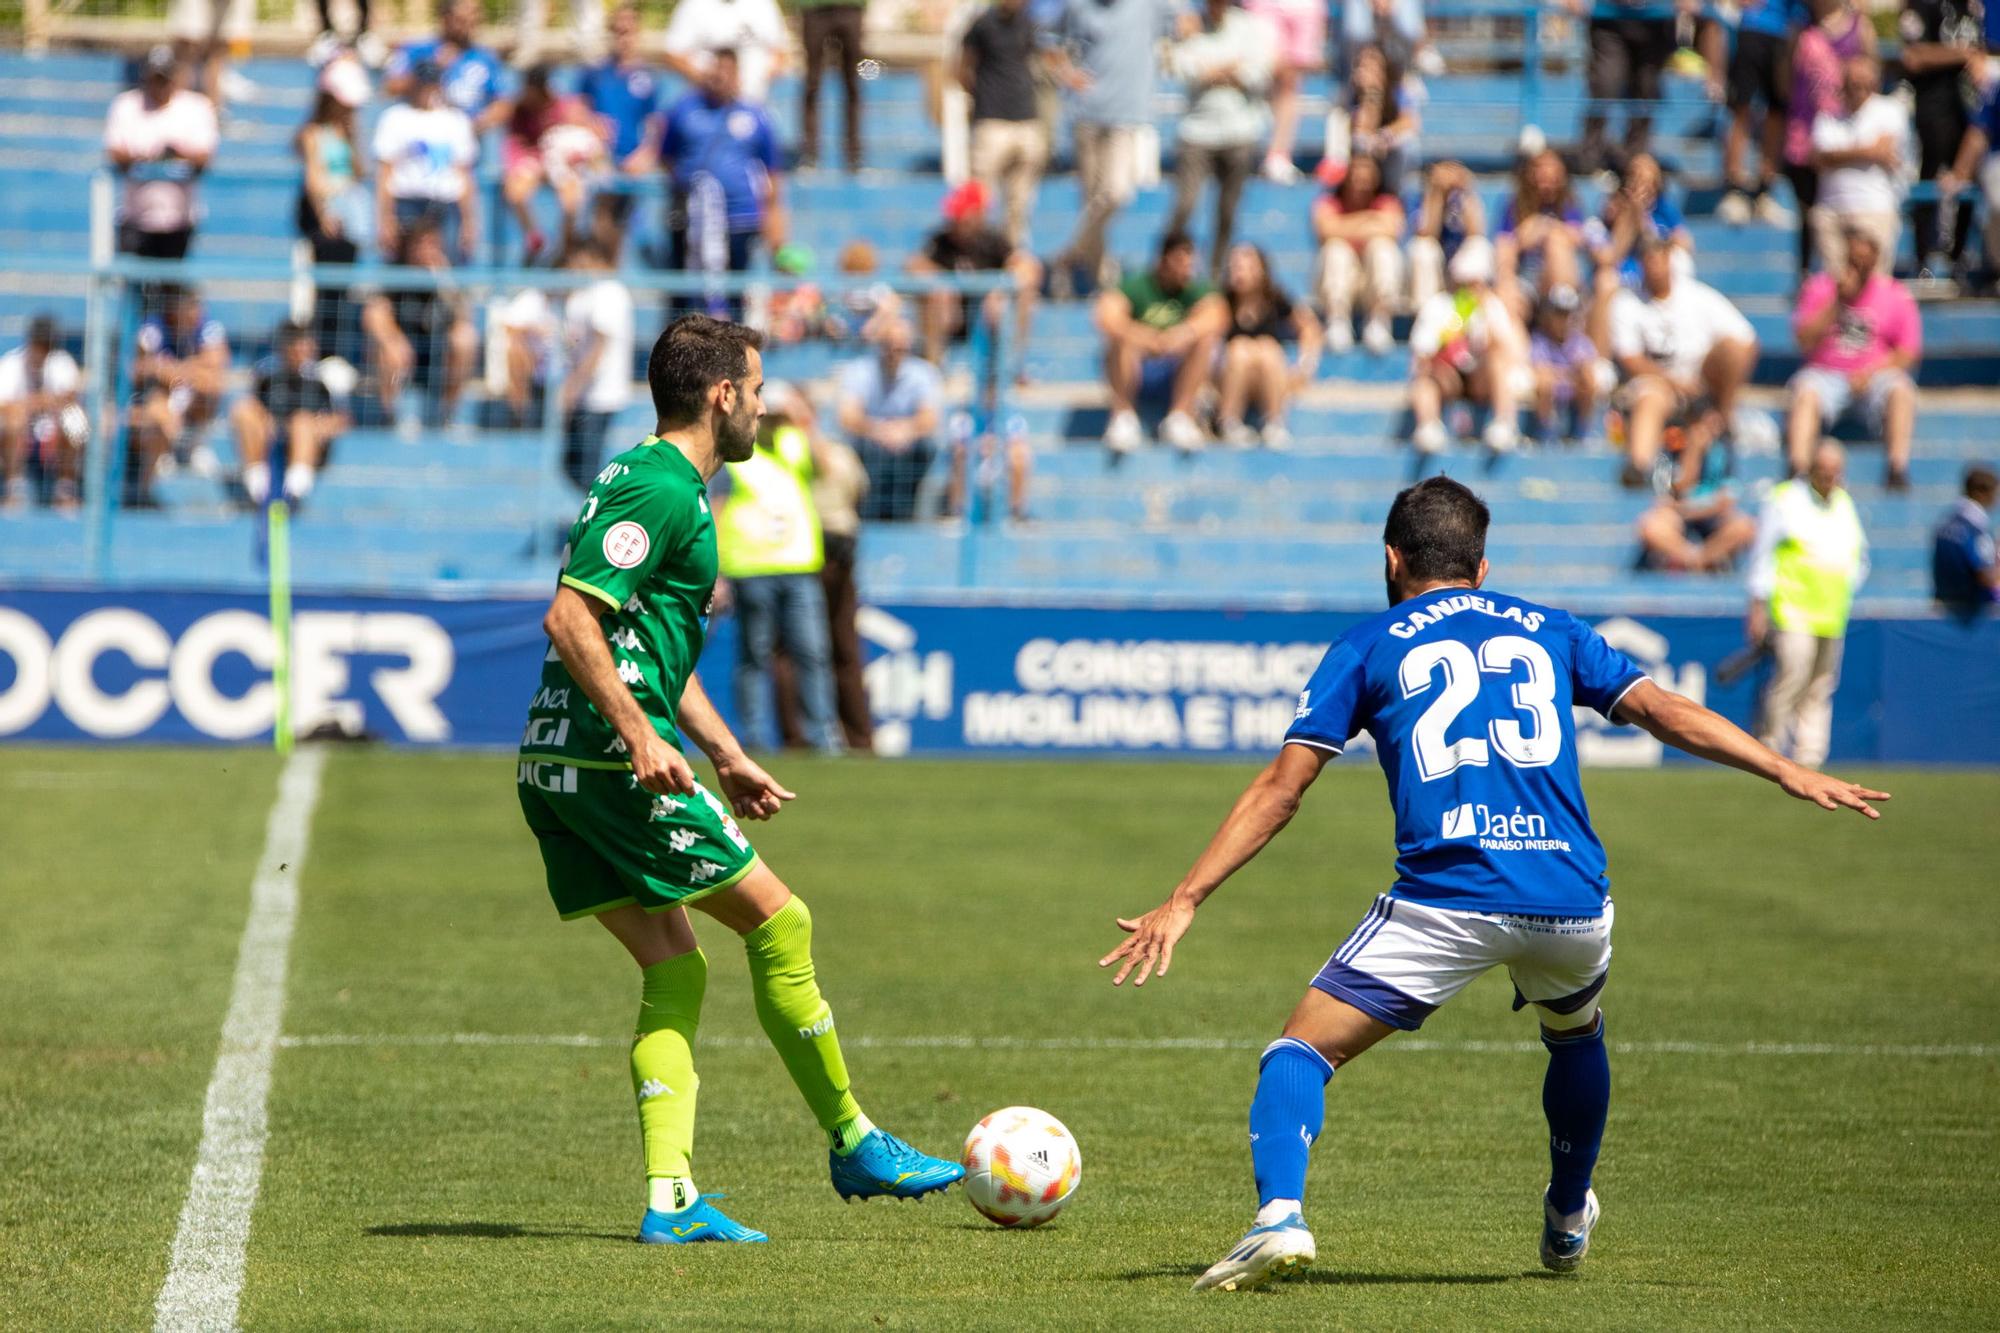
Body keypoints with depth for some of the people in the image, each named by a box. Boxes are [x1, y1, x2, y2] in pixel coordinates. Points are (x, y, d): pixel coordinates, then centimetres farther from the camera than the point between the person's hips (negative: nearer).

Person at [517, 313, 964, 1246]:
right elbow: (570, 617, -22)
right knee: (778, 924, 0)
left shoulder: (655, 481, 21)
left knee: (673, 968, 9)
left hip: (557, 772, 10)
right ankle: (853, 1144, 10)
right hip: (609, 761, -10)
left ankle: (669, 1198, 1)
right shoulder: (661, 488, -13)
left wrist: (726, 757, 29)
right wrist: (640, 736, -24)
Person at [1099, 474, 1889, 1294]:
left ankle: (1280, 1215, -20)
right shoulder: (1548, 632, 21)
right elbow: (1664, 711, 14)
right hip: (1571, 902, 3)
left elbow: (1280, 789, 9)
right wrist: (1793, 775, 17)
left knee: (1301, 1050, 4)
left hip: (1444, 904, -3)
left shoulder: (1367, 647, 15)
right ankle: (1568, 1222, 48)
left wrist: (1185, 902, 10)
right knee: (1576, 1035, 35)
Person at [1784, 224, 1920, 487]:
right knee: (1806, 393, -32)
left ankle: (1898, 468, -38)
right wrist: (1838, 301, -11)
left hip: (1875, 376, 0)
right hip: (1826, 374, 0)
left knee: (1901, 391, -31)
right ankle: (1797, 470, -45)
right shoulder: (1819, 287, 6)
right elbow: (1805, 342, -3)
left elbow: (1907, 353, 2)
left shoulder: (1896, 295, 5)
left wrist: (1871, 373, -14)